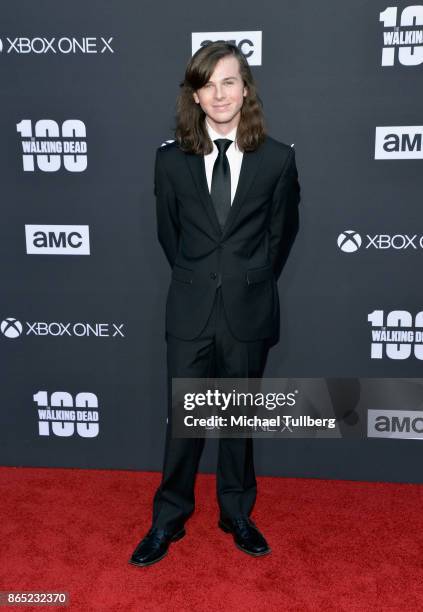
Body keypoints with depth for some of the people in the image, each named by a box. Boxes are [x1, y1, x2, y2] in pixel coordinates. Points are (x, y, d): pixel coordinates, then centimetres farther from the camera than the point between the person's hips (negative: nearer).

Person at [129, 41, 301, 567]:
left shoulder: (278, 159, -3)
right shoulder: (171, 159, -1)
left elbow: (283, 231, 7)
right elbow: (167, 232, 9)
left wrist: (251, 283, 9)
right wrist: (198, 281, 9)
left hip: (249, 311, 0)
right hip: (191, 309, 0)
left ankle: (237, 514, 33)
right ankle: (168, 519, 28)